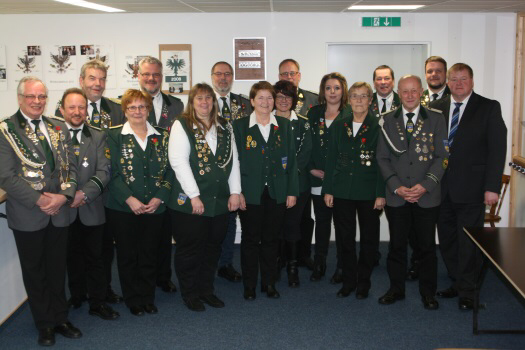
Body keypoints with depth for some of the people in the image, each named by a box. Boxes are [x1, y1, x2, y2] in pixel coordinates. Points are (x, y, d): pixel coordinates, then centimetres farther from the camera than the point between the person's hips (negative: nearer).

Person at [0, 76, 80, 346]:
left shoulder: (59, 128, 7)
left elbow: (70, 166, 6)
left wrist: (63, 196, -11)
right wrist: (39, 200, -19)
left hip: (59, 213, 4)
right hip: (28, 215, -4)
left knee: (58, 270, 15)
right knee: (34, 273, 11)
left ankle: (60, 319, 31)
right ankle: (44, 325, 27)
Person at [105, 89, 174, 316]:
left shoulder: (162, 137, 8)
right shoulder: (115, 136, 0)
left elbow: (169, 170, 4)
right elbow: (112, 172, -7)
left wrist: (159, 198, -8)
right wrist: (129, 199, -15)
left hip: (154, 207, 2)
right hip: (123, 209, -2)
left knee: (150, 255, 9)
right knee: (127, 255, 7)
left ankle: (148, 298, 25)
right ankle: (133, 300, 23)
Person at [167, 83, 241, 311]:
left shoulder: (225, 127, 11)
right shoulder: (182, 126, -4)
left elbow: (233, 160, 10)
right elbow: (178, 162, -13)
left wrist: (235, 192, 1)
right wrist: (194, 196, -17)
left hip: (220, 201, 5)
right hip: (189, 203, -5)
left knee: (213, 247, 13)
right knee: (190, 249, 5)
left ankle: (206, 289, 28)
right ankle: (190, 294, 21)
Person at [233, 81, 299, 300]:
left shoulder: (284, 126, 8)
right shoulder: (240, 126, 1)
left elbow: (291, 160, 7)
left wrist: (292, 191, 2)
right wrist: (237, 192, -8)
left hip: (277, 193, 2)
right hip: (250, 193, -2)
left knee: (271, 239, 10)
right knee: (250, 240, 6)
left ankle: (269, 283, 23)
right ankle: (249, 286, 18)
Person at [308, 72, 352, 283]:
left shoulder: (351, 114, 1)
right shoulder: (313, 114, 10)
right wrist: (312, 169, -3)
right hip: (318, 178, 2)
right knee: (321, 222, 9)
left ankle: (342, 267, 16)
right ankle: (319, 264, 20)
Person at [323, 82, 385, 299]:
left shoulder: (378, 127, -3)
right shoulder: (338, 126, 7)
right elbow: (331, 159, 8)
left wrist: (381, 193, -10)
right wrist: (328, 189, 4)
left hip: (368, 192, -3)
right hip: (342, 191, 3)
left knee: (369, 238, 6)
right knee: (345, 238, 9)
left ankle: (363, 282, 21)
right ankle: (348, 281, 22)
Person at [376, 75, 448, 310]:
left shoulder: (436, 119, 2)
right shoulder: (388, 121, 5)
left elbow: (442, 156, -1)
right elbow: (382, 158, 4)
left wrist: (425, 185, -13)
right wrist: (396, 186, -8)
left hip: (427, 195, -1)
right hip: (396, 196, 1)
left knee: (427, 246, 8)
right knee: (397, 244, 9)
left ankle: (428, 292, 23)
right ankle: (396, 289, 25)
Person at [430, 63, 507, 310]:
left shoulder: (489, 108, -2)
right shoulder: (436, 108, 8)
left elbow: (497, 149, -6)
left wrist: (492, 187, -12)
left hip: (471, 189, -4)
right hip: (442, 188, 4)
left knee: (469, 243, 3)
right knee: (446, 240, 12)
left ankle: (466, 291, 18)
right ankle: (457, 282, 29)